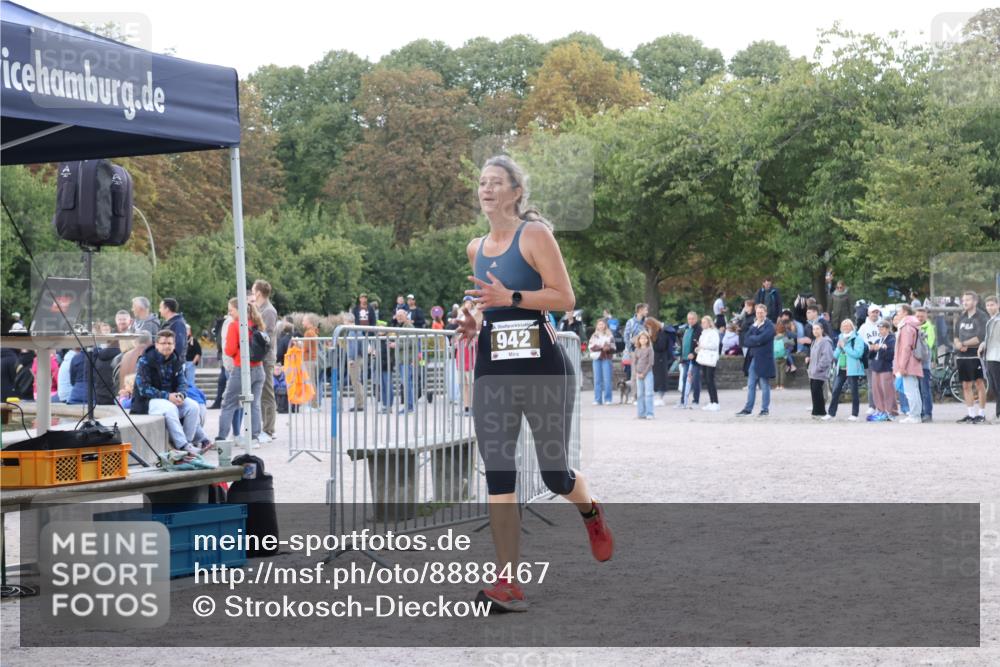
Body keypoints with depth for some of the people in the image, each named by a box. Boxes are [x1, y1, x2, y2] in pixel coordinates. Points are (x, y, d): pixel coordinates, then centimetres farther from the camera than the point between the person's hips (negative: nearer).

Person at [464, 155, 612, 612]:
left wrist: (510, 297, -21)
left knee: (554, 472, 4)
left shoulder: (535, 235, -6)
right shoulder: (475, 249, 14)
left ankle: (592, 514, 40)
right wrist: (473, 315, 14)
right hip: (493, 369, 5)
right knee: (497, 473, -6)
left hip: (542, 367, -5)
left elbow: (565, 298, -13)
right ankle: (507, 583, -6)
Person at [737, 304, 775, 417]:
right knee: (751, 386, 7)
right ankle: (748, 408, 11)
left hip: (764, 360, -6)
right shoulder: (753, 326, 16)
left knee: (764, 385, 1)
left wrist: (752, 339, -4)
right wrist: (756, 340, -10)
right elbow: (746, 341, 5)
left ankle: (765, 409, 7)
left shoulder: (769, 326, -4)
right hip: (752, 359, 6)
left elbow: (761, 338, -18)